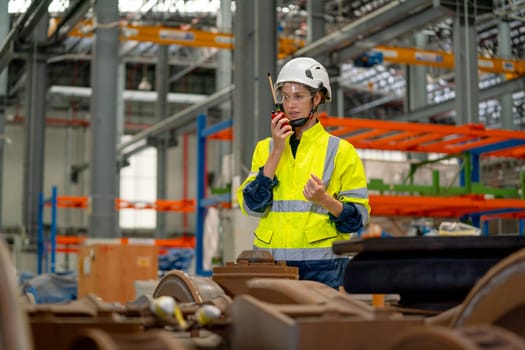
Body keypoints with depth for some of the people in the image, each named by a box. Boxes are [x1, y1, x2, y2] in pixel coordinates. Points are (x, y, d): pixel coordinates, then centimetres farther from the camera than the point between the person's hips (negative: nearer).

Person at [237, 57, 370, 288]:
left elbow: (358, 217, 0)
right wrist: (277, 152, -6)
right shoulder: (265, 148, 12)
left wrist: (325, 201, -19)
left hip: (322, 267, -2)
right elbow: (251, 206, -2)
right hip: (271, 264, 2)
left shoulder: (340, 150, 3)